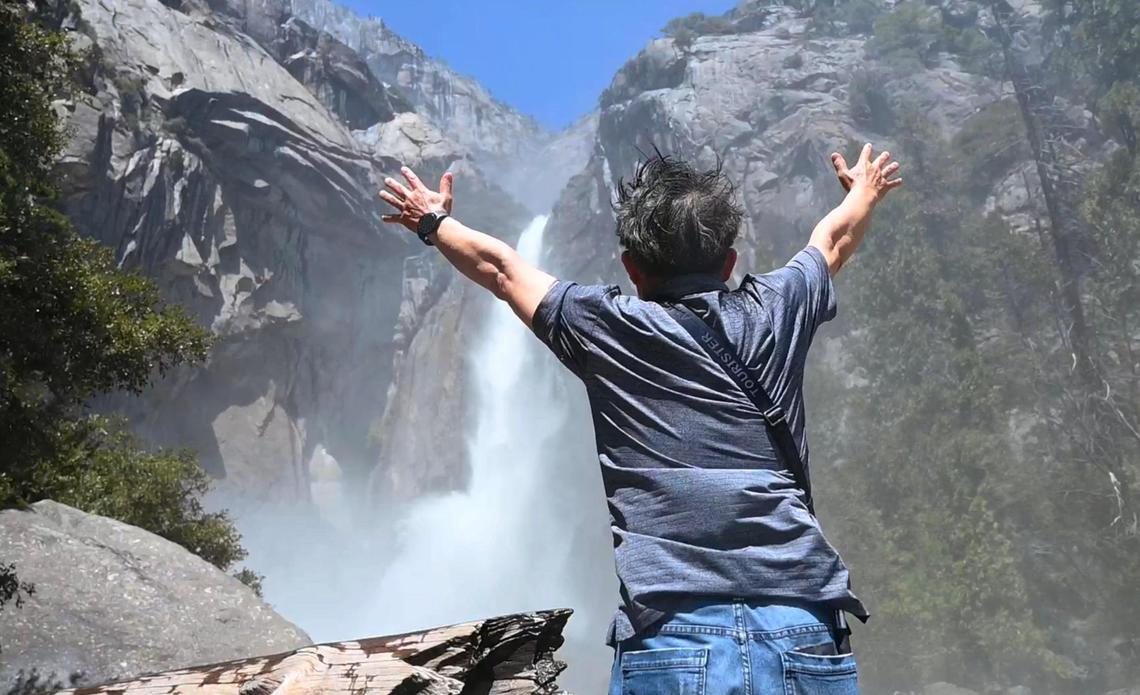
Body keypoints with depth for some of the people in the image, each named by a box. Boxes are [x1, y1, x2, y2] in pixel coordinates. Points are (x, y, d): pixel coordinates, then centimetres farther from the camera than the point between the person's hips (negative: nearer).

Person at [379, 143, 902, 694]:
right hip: (806, 637, 3)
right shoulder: (772, 311, 9)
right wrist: (865, 193, 54)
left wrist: (434, 222, 42)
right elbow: (833, 241, 32)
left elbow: (498, 265, 23)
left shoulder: (603, 325, 4)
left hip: (670, 647, -2)